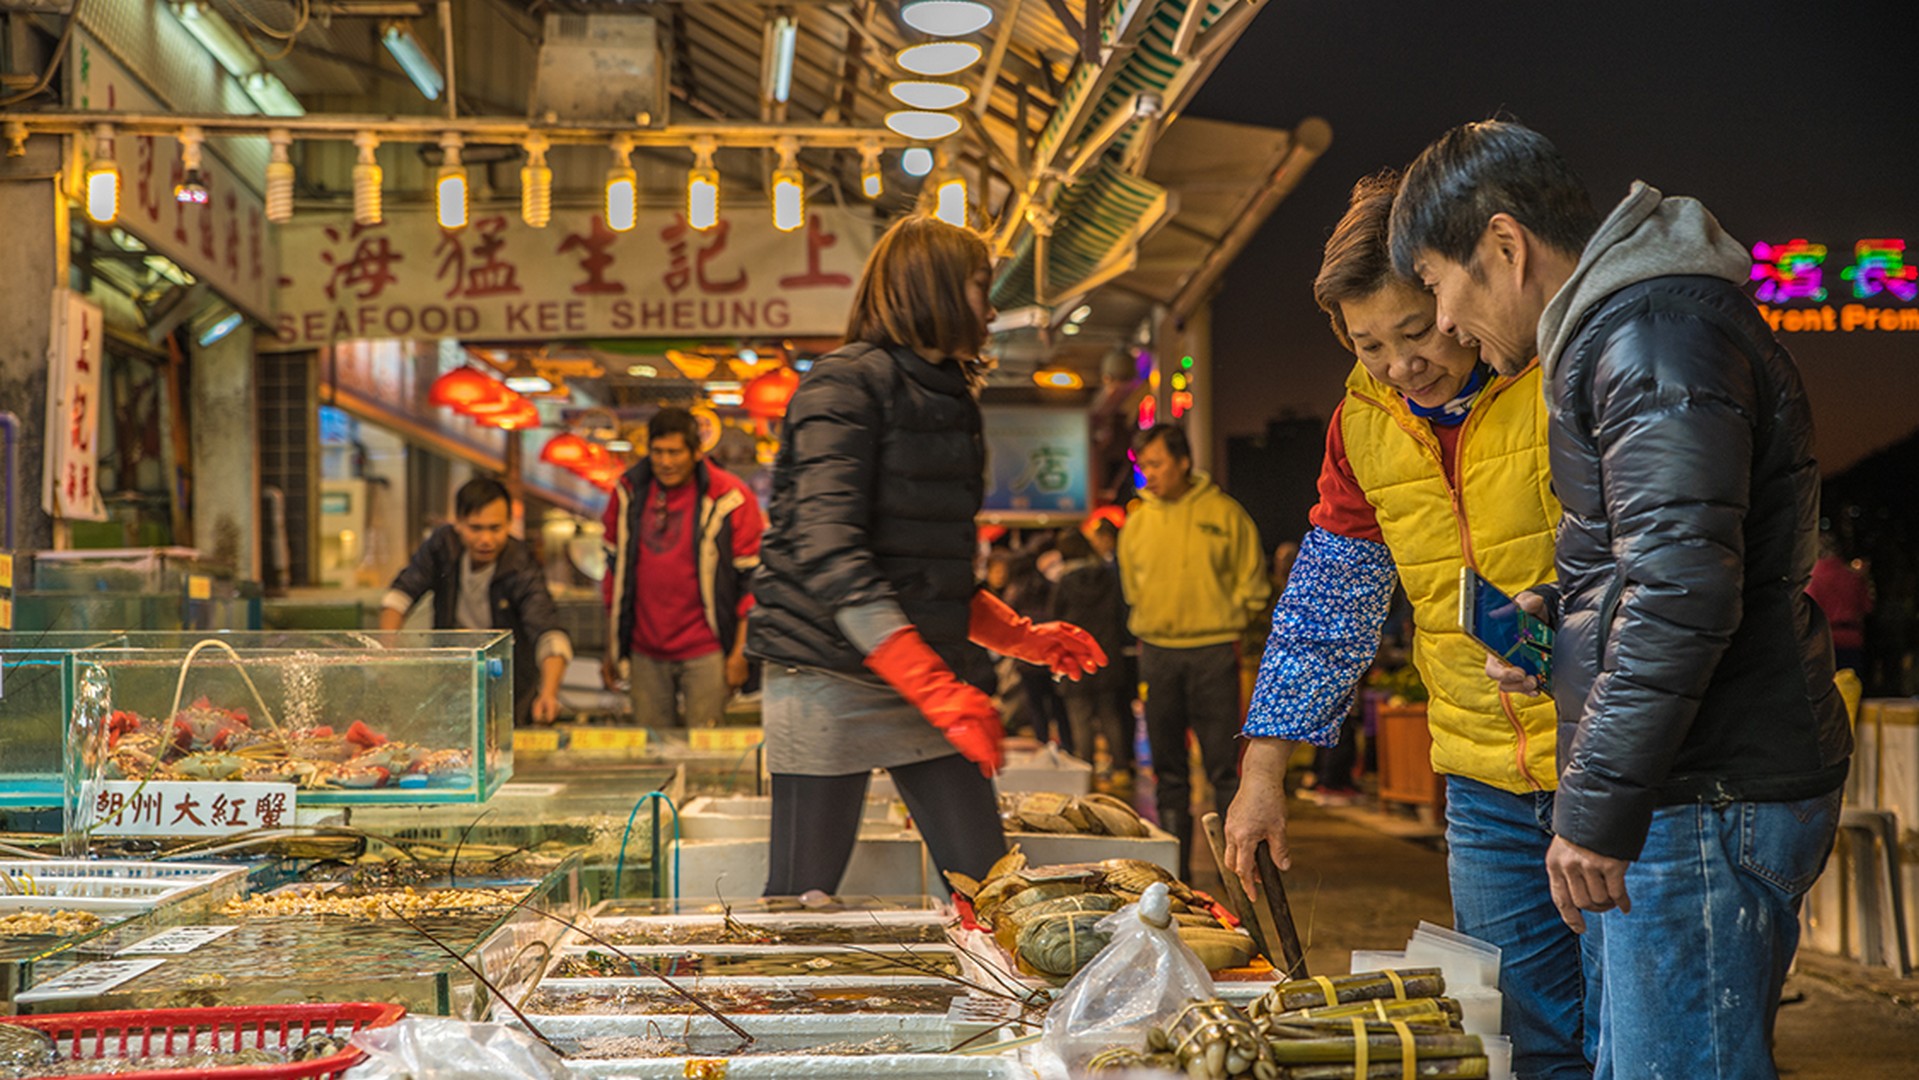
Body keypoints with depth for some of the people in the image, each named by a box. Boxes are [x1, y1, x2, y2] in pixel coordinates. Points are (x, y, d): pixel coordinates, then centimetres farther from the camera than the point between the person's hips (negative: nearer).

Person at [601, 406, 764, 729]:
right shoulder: (628, 493, 4)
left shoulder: (730, 498, -7)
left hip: (706, 653, -3)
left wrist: (740, 653, -7)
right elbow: (615, 571, 12)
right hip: (646, 653, 4)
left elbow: (751, 580, -4)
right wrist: (611, 649, 12)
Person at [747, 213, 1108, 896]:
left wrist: (1026, 638, 12)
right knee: (800, 907, -1)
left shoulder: (947, 399, 18)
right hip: (832, 678, -8)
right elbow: (827, 552, -20)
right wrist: (936, 686, -26)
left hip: (928, 679, 8)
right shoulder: (846, 384, -8)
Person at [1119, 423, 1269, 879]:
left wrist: (1228, 624, -2)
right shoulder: (1137, 523, 8)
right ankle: (1175, 871, 15)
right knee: (1167, 768, 8)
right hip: (1157, 651, 4)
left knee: (1224, 764, -5)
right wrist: (1148, 629, 10)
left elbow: (1250, 582, 5)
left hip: (1212, 651, -3)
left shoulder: (1224, 513, -1)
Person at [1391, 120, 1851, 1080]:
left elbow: (1683, 588, -26)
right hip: (1680, 793, 11)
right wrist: (1549, 623, 14)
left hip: (1706, 806, -11)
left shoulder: (1654, 335, -16)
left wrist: (1598, 806, -24)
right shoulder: (1613, 330, 18)